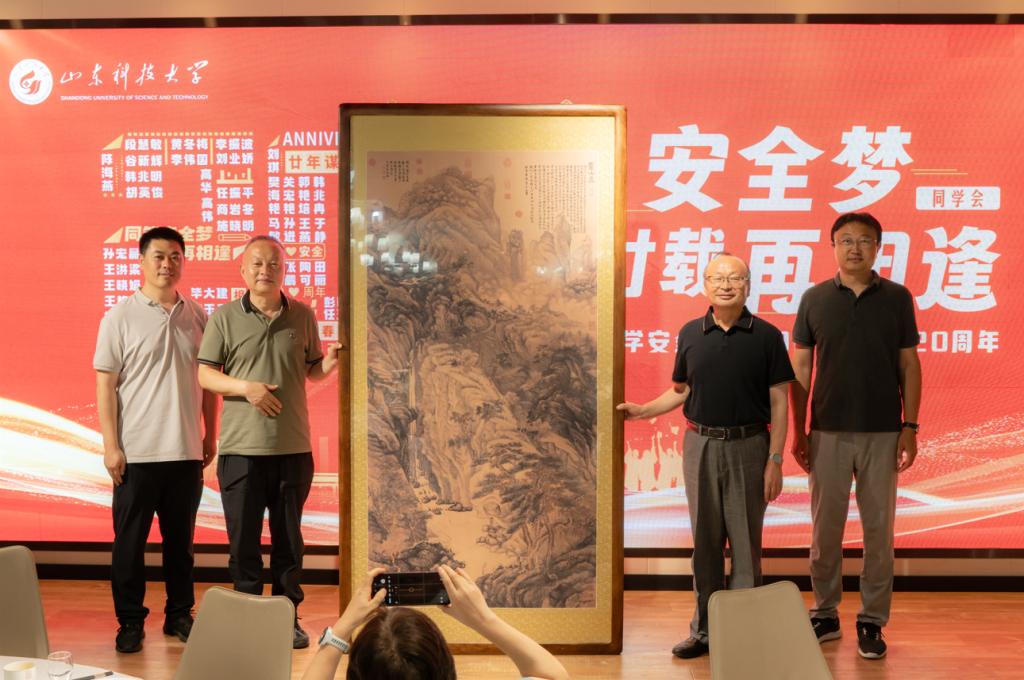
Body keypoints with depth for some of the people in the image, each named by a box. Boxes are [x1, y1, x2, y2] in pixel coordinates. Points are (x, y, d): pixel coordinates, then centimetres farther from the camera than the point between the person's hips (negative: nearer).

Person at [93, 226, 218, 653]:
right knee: (130, 540, 4)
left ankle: (180, 614, 23)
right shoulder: (121, 317, -3)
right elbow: (105, 385, -4)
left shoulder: (197, 318, 7)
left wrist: (210, 436, 10)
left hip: (186, 452, 3)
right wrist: (110, 446, -9)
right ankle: (130, 622, 15)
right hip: (137, 453, -3)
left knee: (181, 539, 12)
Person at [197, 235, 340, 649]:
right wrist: (245, 387, -17)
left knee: (289, 537, 9)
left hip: (293, 447, 2)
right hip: (241, 448, -1)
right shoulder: (224, 317, 1)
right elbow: (205, 375, -1)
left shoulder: (302, 316, 7)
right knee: (243, 538, 5)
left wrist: (328, 365, -8)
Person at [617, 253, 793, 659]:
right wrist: (643, 410, -1)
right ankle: (705, 629, 18)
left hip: (748, 447, -3)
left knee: (745, 542, 3)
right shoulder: (691, 334, 6)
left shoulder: (766, 336, -3)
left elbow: (778, 402, -3)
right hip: (700, 446, 3)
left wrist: (775, 460, -8)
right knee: (705, 540, 9)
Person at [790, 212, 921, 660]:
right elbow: (800, 368, 4)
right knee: (825, 528, 8)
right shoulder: (815, 299, 1)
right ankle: (825, 615, 20)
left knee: (878, 529, 6)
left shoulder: (897, 298, 1)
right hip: (828, 433, 0)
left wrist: (910, 427, -4)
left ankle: (872, 621, 16)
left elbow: (909, 365, 3)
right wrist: (797, 430, 0)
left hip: (882, 433, 0)